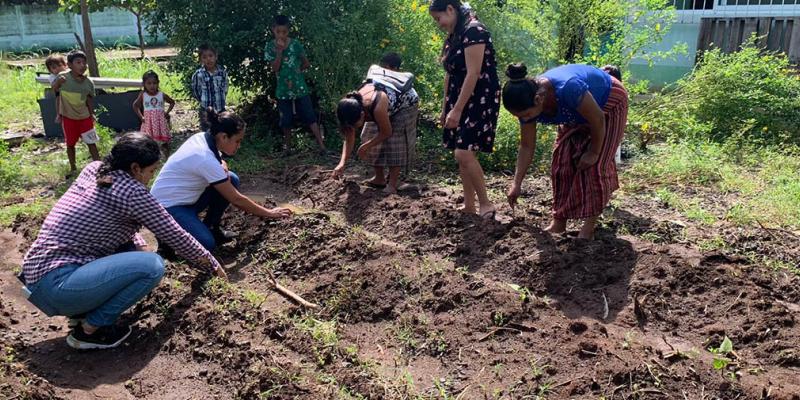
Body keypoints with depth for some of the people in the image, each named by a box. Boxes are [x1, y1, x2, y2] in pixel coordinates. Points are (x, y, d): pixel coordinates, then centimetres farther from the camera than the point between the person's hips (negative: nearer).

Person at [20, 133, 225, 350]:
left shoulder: (93, 169, 9)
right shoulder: (132, 191, -14)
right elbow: (174, 235, -5)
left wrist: (141, 246, 5)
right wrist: (212, 265, 8)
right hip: (56, 285, -9)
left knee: (131, 246, 17)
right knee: (152, 265, -17)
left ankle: (82, 312, 13)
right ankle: (89, 330, -4)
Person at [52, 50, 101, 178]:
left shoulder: (89, 83, -9)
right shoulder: (63, 77, -15)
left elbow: (89, 99, 2)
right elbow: (54, 91, -4)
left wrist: (92, 114, -1)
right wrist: (58, 83, -24)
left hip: (84, 117, 0)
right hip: (68, 117, 0)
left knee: (91, 143, 3)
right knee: (70, 144, 13)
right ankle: (73, 169, 28)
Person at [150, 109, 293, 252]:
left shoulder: (202, 137, -6)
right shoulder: (206, 159, -29)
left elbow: (220, 161, 16)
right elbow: (236, 199, -22)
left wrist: (223, 167, -10)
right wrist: (269, 213, -14)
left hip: (186, 198, 9)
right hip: (167, 207, -9)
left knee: (231, 179, -2)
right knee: (207, 244, -25)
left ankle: (210, 227, 10)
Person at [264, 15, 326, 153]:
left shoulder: (296, 44, -5)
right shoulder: (270, 47, -3)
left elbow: (306, 64, 5)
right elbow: (275, 68, -12)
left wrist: (296, 70, 5)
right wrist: (279, 51, -19)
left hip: (300, 87, -1)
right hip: (283, 89, 1)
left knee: (310, 117, -2)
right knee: (286, 120, 9)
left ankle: (322, 145, -3)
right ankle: (287, 144, 27)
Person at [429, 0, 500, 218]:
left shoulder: (473, 30, -15)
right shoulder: (453, 37, 13)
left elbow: (473, 74, -21)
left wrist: (457, 110, -22)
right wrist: (446, 107, 17)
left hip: (480, 99, -9)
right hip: (459, 99, 9)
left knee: (464, 153, -18)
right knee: (460, 154, 7)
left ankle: (485, 204, -4)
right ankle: (469, 207, 14)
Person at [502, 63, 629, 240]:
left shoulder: (567, 88, -45)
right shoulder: (528, 102, -23)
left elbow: (598, 120, -29)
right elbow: (527, 147, -11)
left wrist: (594, 153, -17)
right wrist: (516, 183, -12)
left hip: (609, 104, -6)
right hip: (578, 113, 6)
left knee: (594, 165, -13)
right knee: (562, 160, -3)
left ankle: (588, 228, -5)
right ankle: (559, 222, 6)